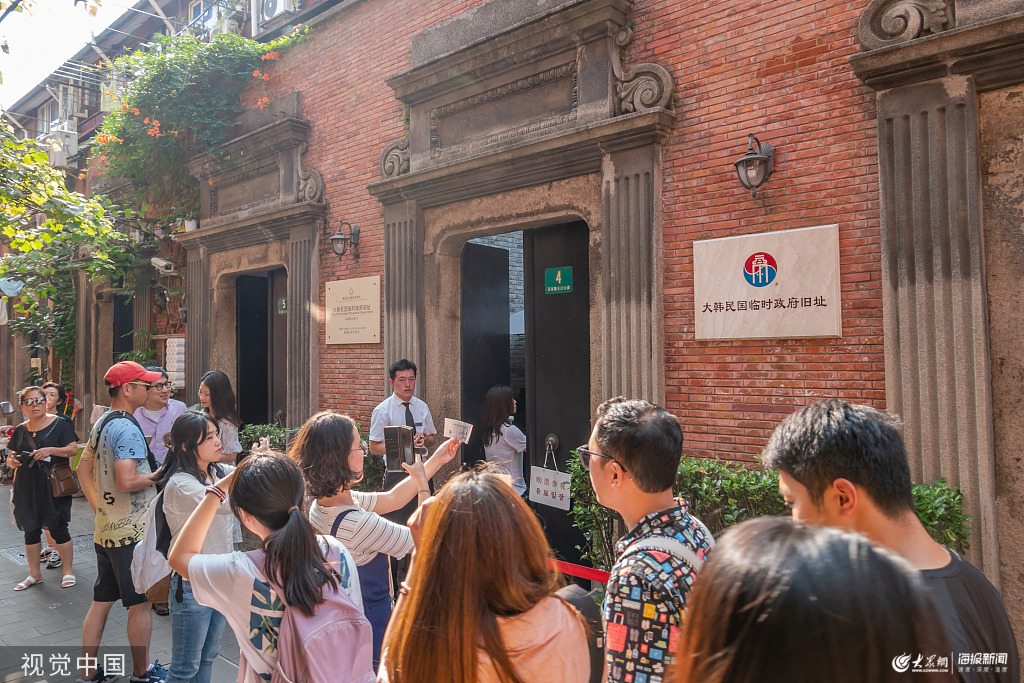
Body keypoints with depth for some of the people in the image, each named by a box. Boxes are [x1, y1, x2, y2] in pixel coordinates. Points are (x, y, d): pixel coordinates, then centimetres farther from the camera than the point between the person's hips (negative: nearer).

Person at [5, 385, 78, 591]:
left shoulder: (58, 424, -3)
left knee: (58, 528, -2)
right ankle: (34, 574, 25)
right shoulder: (20, 430, 10)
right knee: (31, 531, 12)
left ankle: (68, 571, 11)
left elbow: (73, 449, -7)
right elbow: (10, 457, 16)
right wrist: (12, 461, -6)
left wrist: (50, 450, -22)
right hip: (27, 488, 5)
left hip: (53, 486, -5)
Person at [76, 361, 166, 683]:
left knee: (101, 602, 18)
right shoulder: (127, 428, -21)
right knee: (141, 603, 6)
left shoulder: (101, 422, 9)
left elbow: (83, 469, 18)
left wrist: (99, 507, 17)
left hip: (105, 529, 9)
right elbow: (126, 482, -29)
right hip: (131, 533, -9)